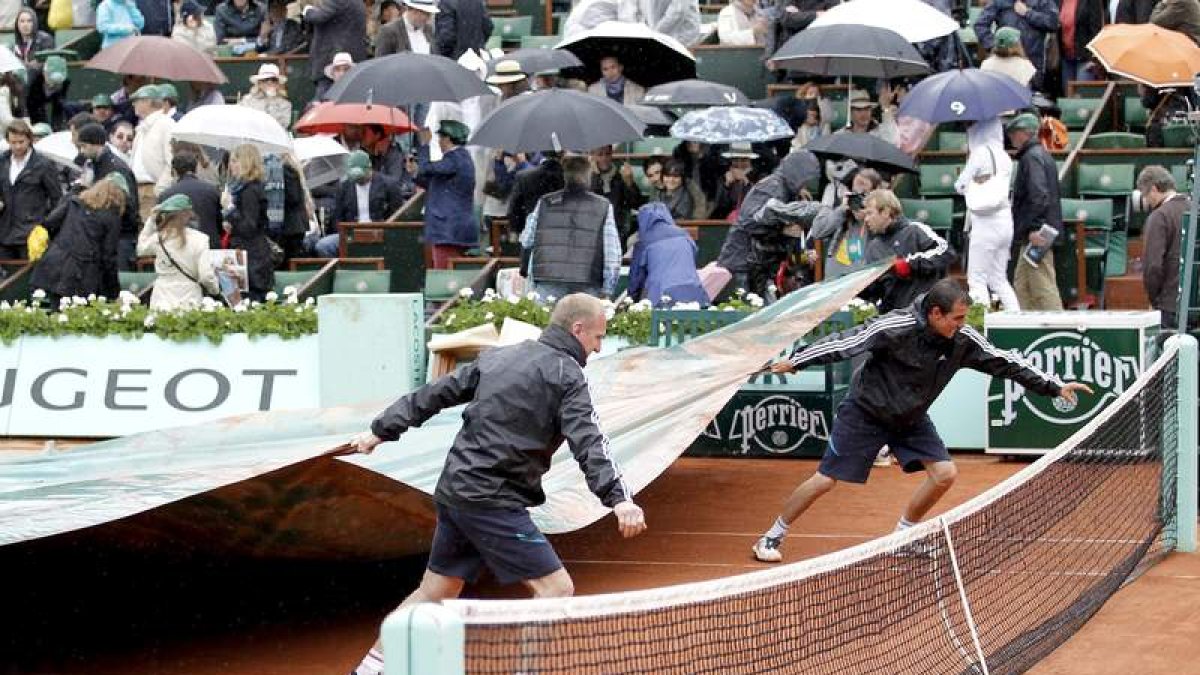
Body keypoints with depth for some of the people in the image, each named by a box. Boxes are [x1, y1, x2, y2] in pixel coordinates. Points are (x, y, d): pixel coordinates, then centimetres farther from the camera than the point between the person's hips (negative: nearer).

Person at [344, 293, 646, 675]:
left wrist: (381, 431, 25)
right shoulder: (566, 374, -6)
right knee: (556, 588, -8)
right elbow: (588, 443, -20)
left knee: (436, 590, 20)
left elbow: (433, 395, 19)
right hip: (492, 500, -8)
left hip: (454, 489, 8)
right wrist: (618, 499, -30)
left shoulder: (498, 358, 16)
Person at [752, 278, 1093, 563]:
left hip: (911, 418, 6)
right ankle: (772, 537, 10)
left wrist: (1055, 386, -7)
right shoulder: (896, 327, -29)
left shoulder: (963, 340, -13)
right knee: (825, 480, -6)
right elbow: (844, 342, -24)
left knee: (944, 473, -6)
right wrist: (795, 361, -24)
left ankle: (903, 534, 15)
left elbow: (1004, 363, -6)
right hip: (866, 411, -6)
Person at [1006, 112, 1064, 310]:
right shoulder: (1043, 155, 19)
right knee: (1022, 285, 15)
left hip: (1036, 236, -11)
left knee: (1043, 287, -10)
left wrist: (1033, 229, -24)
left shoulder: (1032, 157, -13)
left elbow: (1038, 196, -23)